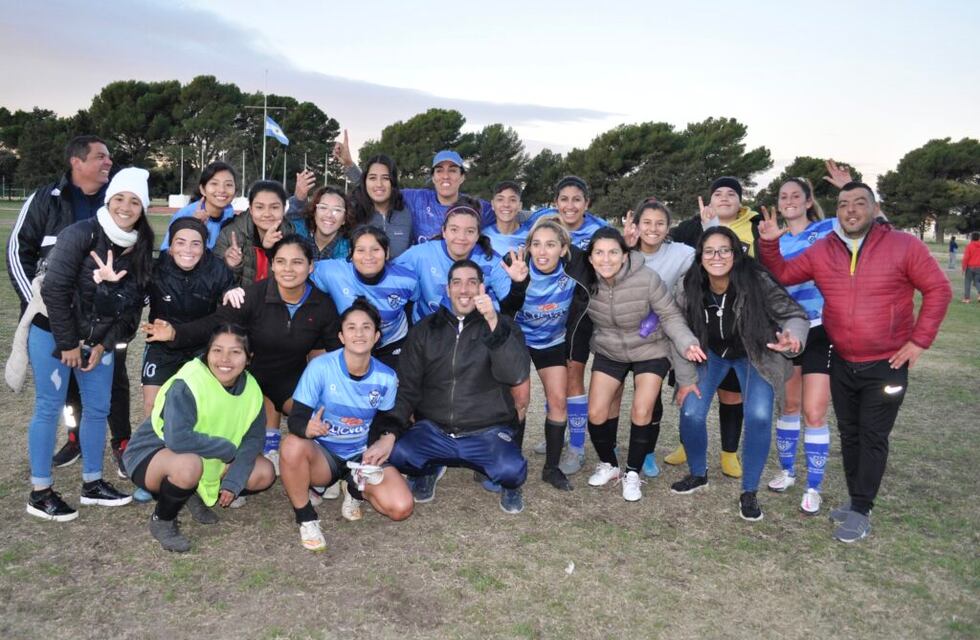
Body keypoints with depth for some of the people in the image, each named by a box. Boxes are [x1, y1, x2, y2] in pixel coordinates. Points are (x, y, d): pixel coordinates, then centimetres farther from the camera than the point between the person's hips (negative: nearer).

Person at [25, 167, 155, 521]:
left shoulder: (141, 249, -1)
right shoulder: (81, 234, -19)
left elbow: (134, 304, 2)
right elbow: (54, 290, -20)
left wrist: (104, 344, -3)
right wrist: (68, 343, -17)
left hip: (98, 340, 6)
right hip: (53, 333, -6)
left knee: (98, 409, 8)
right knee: (49, 407, 0)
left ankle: (92, 484, 22)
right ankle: (39, 493, 10)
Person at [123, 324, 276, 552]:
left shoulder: (251, 388, -10)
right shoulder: (187, 384, -29)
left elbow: (253, 439, -6)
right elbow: (177, 439, -40)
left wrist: (233, 482, -18)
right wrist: (228, 449, -27)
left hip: (209, 460, 6)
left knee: (265, 474, -6)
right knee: (189, 464, -39)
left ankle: (197, 496, 14)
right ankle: (162, 520, -7)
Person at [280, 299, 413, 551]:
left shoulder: (386, 377, -6)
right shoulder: (320, 367, -16)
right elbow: (296, 418, -16)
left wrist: (384, 442, -15)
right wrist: (308, 427, -40)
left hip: (364, 455, 3)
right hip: (322, 454, -2)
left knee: (401, 508, -20)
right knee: (293, 446, -38)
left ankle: (358, 489, 14)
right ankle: (306, 518, -12)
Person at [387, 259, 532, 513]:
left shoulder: (502, 325, 1)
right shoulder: (424, 330, 7)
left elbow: (516, 375, -17)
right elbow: (407, 387, 3)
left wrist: (493, 323, -29)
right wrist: (392, 430, -15)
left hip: (487, 432, -2)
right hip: (433, 430, 2)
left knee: (512, 470, -30)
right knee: (394, 451, -26)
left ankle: (510, 486, 10)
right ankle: (428, 469, 11)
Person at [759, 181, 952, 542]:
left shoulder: (904, 246, -10)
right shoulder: (821, 251, 0)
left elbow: (938, 289, -6)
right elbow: (782, 275, 5)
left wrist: (919, 339, -10)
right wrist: (769, 244, -12)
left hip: (887, 364, -4)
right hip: (842, 364, 4)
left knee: (872, 437, -1)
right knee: (849, 434, 14)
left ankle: (860, 512, 6)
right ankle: (856, 500, 28)